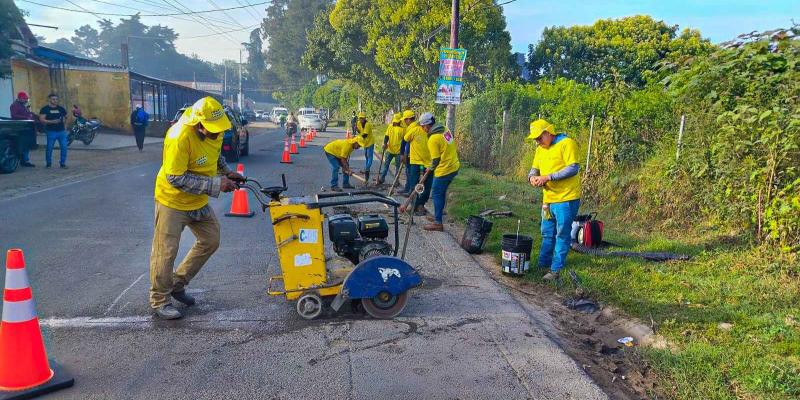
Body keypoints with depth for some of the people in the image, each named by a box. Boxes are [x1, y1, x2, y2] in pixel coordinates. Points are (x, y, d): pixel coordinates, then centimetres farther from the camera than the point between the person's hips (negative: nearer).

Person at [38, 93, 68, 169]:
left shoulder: (61, 109, 12)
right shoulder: (45, 109, 0)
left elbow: (65, 118, 24)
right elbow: (41, 119, -7)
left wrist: (65, 127, 12)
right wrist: (52, 121, -20)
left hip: (62, 131, 3)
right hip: (51, 132, -3)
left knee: (64, 147, -2)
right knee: (49, 148, 0)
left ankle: (63, 163, 9)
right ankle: (48, 163, 14)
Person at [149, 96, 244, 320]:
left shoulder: (215, 130, -8)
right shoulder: (180, 136, -31)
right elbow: (176, 178, -30)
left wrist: (227, 172, -3)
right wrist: (215, 184, -29)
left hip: (198, 201, 8)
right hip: (173, 201, -8)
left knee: (211, 241, 14)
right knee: (166, 251, 1)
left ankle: (177, 283, 28)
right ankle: (160, 301, 19)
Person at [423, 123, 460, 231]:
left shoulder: (433, 139, -18)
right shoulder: (446, 131, 7)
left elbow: (436, 159, -17)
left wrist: (431, 168, 2)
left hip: (444, 170, -8)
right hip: (454, 167, 8)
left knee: (437, 194, 2)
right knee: (442, 193, 20)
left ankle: (438, 223, 4)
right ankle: (438, 216, 32)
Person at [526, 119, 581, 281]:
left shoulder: (567, 144, -11)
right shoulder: (540, 150, 13)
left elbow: (573, 168, -19)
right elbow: (534, 169, 18)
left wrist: (548, 177, -22)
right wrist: (532, 177, -6)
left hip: (566, 199, -8)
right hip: (548, 199, 8)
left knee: (562, 235, 0)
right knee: (547, 234, 17)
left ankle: (556, 270, 6)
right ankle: (543, 264, 28)